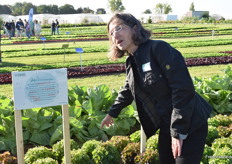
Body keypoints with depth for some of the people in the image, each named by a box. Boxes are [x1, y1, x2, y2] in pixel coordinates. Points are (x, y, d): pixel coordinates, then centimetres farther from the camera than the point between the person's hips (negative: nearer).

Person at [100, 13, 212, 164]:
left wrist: (178, 131, -24)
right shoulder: (131, 62, 6)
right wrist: (112, 112, 36)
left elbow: (184, 89, -25)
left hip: (190, 125, -8)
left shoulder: (159, 49, -20)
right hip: (166, 127, 8)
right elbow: (128, 90, 26)